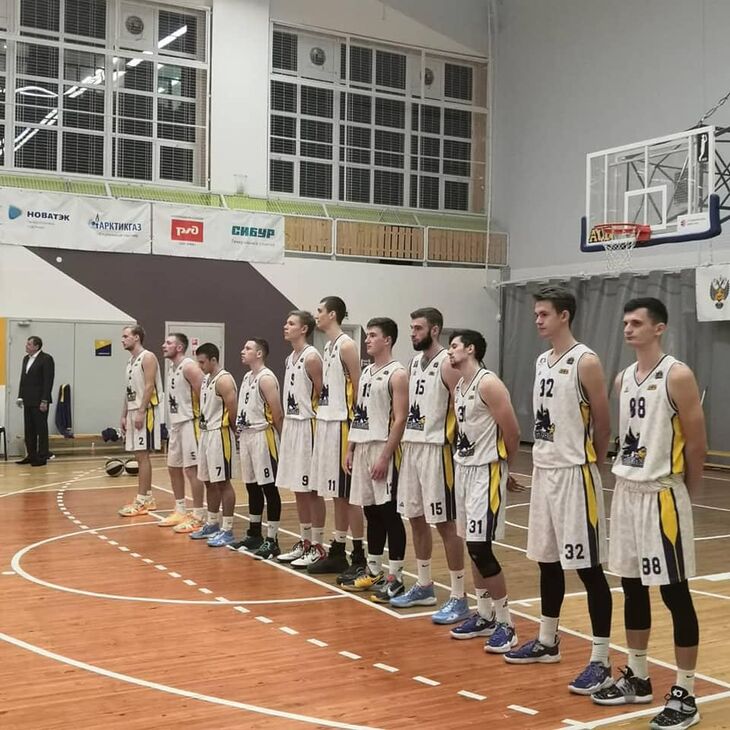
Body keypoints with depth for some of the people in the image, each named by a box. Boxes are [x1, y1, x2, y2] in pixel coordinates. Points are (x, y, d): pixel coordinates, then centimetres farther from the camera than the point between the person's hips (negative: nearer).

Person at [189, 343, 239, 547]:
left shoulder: (224, 380, -15)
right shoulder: (206, 379, 14)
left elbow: (233, 408, -19)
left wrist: (232, 430, -7)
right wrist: (203, 424, 9)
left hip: (220, 435, -9)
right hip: (206, 433, 9)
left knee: (223, 482, -5)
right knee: (209, 481, 15)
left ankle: (227, 530, 0)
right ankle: (212, 524, 26)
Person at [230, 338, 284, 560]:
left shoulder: (266, 378, -14)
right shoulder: (247, 377, 15)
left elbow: (277, 413, -16)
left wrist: (282, 439, -12)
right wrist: (241, 432, 13)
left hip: (262, 436, -9)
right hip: (246, 435, 9)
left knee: (269, 488, -4)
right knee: (252, 487, 15)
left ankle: (272, 541, -1)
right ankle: (254, 535, 26)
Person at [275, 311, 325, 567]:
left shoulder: (311, 357, -13)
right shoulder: (290, 358, 14)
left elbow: (322, 394, -15)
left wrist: (313, 422, -15)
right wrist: (286, 423, 12)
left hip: (307, 426, -9)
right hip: (290, 425, 9)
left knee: (311, 490, -3)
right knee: (298, 489, 13)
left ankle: (317, 547, 4)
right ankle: (304, 542, 22)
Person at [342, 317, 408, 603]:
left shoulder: (397, 374, -10)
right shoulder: (366, 372, 15)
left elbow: (400, 419, -16)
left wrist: (385, 456, -20)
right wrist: (350, 449, 12)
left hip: (384, 449, -8)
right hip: (363, 447, 8)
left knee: (389, 513, -4)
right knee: (371, 512, 13)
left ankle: (395, 578, 3)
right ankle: (373, 571, 23)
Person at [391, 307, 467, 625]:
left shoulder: (447, 364, -12)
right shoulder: (414, 363, 13)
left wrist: (456, 447, -19)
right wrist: (405, 441, 14)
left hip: (436, 449, -8)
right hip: (411, 446, 8)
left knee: (445, 524, -5)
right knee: (416, 519, 14)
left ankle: (459, 598, 2)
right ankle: (423, 587, 27)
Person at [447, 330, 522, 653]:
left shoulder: (488, 384, -16)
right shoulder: (458, 387, 12)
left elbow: (512, 432, -15)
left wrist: (502, 466, -1)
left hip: (486, 472, -9)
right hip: (464, 469, 9)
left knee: (481, 549, -9)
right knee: (473, 548, 12)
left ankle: (505, 624, 2)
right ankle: (484, 616, 24)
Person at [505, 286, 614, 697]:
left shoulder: (586, 362, -13)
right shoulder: (542, 362, 12)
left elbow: (602, 423, -10)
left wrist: (594, 463, -1)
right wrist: (542, 460, 11)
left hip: (574, 474, -8)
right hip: (544, 470, 8)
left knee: (588, 567, -4)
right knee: (548, 560, 16)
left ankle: (601, 661, 3)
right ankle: (547, 642, 30)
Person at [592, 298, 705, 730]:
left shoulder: (677, 376, -12)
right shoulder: (624, 379, 10)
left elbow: (696, 442, -10)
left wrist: (685, 493, -1)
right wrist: (627, 478, 11)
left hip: (662, 495, -8)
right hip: (627, 491, 8)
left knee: (675, 594, -1)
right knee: (632, 588, 14)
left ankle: (685, 695, 9)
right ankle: (638, 678, 28)